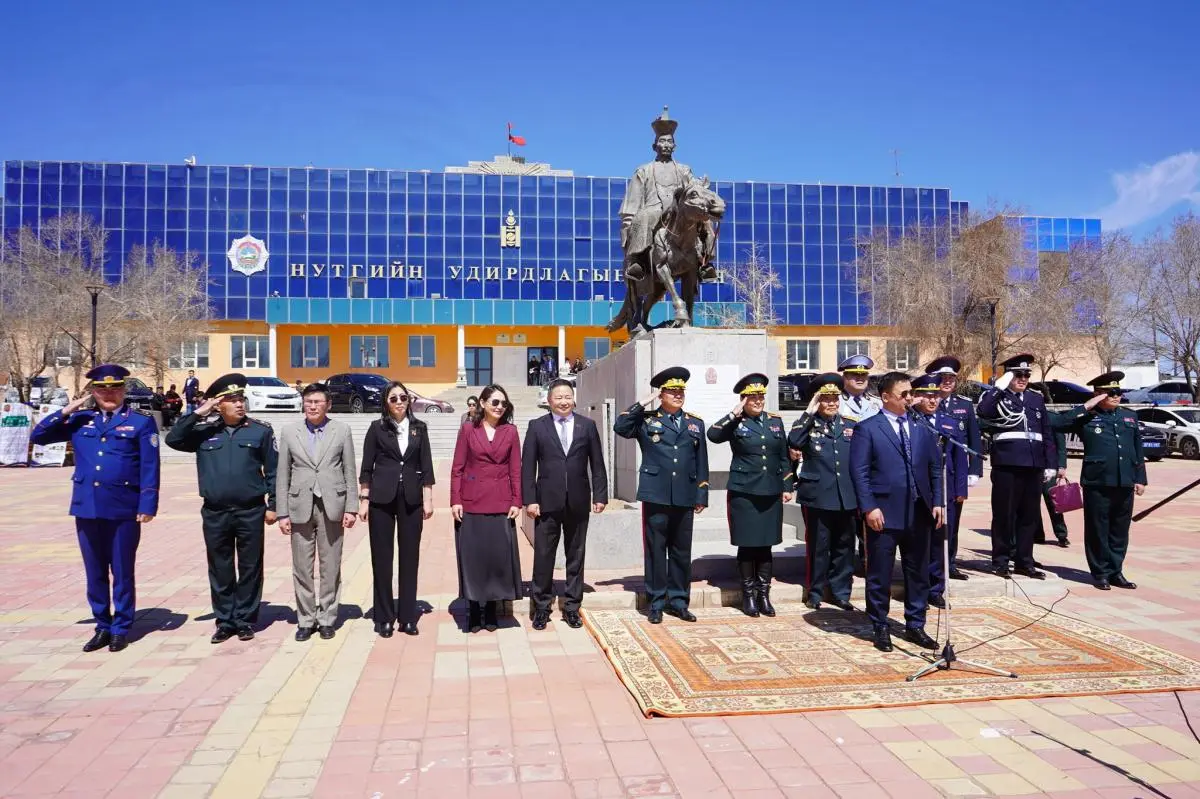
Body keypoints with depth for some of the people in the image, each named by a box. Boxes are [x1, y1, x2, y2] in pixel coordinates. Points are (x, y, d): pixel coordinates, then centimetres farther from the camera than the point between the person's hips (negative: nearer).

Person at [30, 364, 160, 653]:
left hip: (124, 510, -3)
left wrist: (148, 505, -12)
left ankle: (121, 629, 18)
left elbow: (150, 468, -5)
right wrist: (66, 411, -2)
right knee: (95, 572, 12)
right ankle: (102, 627, 25)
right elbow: (38, 436, 9)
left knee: (122, 572, 6)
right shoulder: (80, 421, 10)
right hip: (87, 508, 4)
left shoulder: (141, 422, -1)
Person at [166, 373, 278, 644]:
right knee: (220, 570, 10)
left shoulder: (261, 431, 0)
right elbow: (173, 439, -6)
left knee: (249, 568, 7)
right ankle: (225, 621, 22)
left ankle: (246, 621, 19)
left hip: (251, 512, -2)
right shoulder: (204, 432, 6)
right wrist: (197, 414, -10)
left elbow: (273, 471, 1)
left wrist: (272, 505, -2)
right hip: (215, 513, 2)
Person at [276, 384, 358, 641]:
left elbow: (350, 472, 3)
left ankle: (327, 619, 17)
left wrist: (351, 508, -3)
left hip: (332, 506, -1)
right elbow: (282, 475, 5)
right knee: (302, 568, 6)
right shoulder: (289, 432, 5)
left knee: (330, 568, 6)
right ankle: (305, 620, 18)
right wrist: (282, 513, 0)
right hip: (300, 507, 1)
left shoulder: (342, 430, 3)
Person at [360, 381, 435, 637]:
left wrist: (428, 499, 1)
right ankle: (384, 617, 15)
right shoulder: (377, 428, 2)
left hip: (411, 498, 2)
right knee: (382, 557, 4)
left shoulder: (419, 428, 7)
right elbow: (366, 468, 2)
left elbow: (426, 466, 6)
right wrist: (363, 500, -3)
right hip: (382, 498, -1)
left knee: (410, 556, 6)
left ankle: (408, 616, 15)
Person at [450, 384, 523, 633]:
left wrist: (516, 502, -2)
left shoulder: (510, 431, 6)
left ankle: (491, 609, 15)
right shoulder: (468, 429, 3)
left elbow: (516, 470, 5)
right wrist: (455, 501, -6)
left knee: (498, 554, 2)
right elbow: (457, 468, 2)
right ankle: (473, 610, 14)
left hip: (500, 503, 1)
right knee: (472, 556, 3)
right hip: (471, 502, -1)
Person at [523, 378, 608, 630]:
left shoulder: (587, 425, 5)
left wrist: (600, 495, -1)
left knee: (576, 557, 10)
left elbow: (597, 464, 5)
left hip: (578, 502, 2)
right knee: (543, 556, 4)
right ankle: (541, 607, 17)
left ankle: (572, 607, 21)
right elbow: (528, 466, -1)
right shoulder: (537, 426, 1)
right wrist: (530, 500, -8)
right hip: (547, 502, -1)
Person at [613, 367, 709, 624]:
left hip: (684, 498, 3)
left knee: (681, 552, 9)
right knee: (656, 550, 3)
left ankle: (678, 601, 21)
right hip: (656, 496, -3)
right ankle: (656, 603, 13)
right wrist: (644, 403, -10)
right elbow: (620, 427, -13)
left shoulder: (695, 423, 14)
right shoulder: (646, 420, 5)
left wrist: (702, 495, 8)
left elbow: (701, 462, 13)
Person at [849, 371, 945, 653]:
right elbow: (859, 472, -7)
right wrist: (869, 507, -14)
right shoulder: (867, 429, -2)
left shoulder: (922, 429, 12)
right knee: (880, 575, 4)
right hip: (884, 514, -4)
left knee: (918, 573, 12)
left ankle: (915, 625, 26)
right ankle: (880, 628, 18)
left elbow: (935, 468, 12)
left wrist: (937, 502, 3)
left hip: (919, 513, 4)